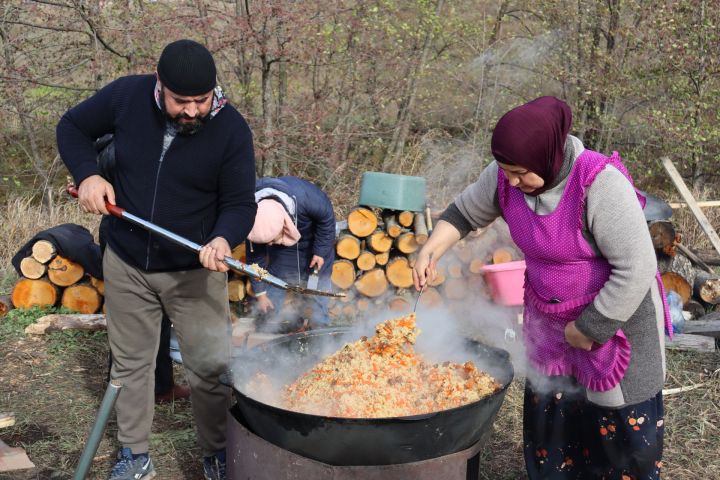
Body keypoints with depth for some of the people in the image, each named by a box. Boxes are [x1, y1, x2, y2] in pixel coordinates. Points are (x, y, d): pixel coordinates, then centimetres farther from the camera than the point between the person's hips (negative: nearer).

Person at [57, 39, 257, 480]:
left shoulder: (231, 129, -16)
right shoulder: (126, 96, -12)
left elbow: (240, 203, -12)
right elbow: (73, 128, 6)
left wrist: (223, 238, -33)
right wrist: (88, 175, -12)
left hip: (195, 271, -2)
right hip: (126, 265, 3)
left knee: (211, 368, 0)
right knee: (130, 363, 15)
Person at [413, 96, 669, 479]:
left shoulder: (599, 184, -30)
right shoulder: (505, 177, -12)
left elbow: (637, 268, -28)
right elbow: (465, 212, 6)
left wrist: (589, 327, -21)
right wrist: (430, 251, -10)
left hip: (615, 312, -5)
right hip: (549, 317, 6)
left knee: (620, 421, 8)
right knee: (548, 412, 16)